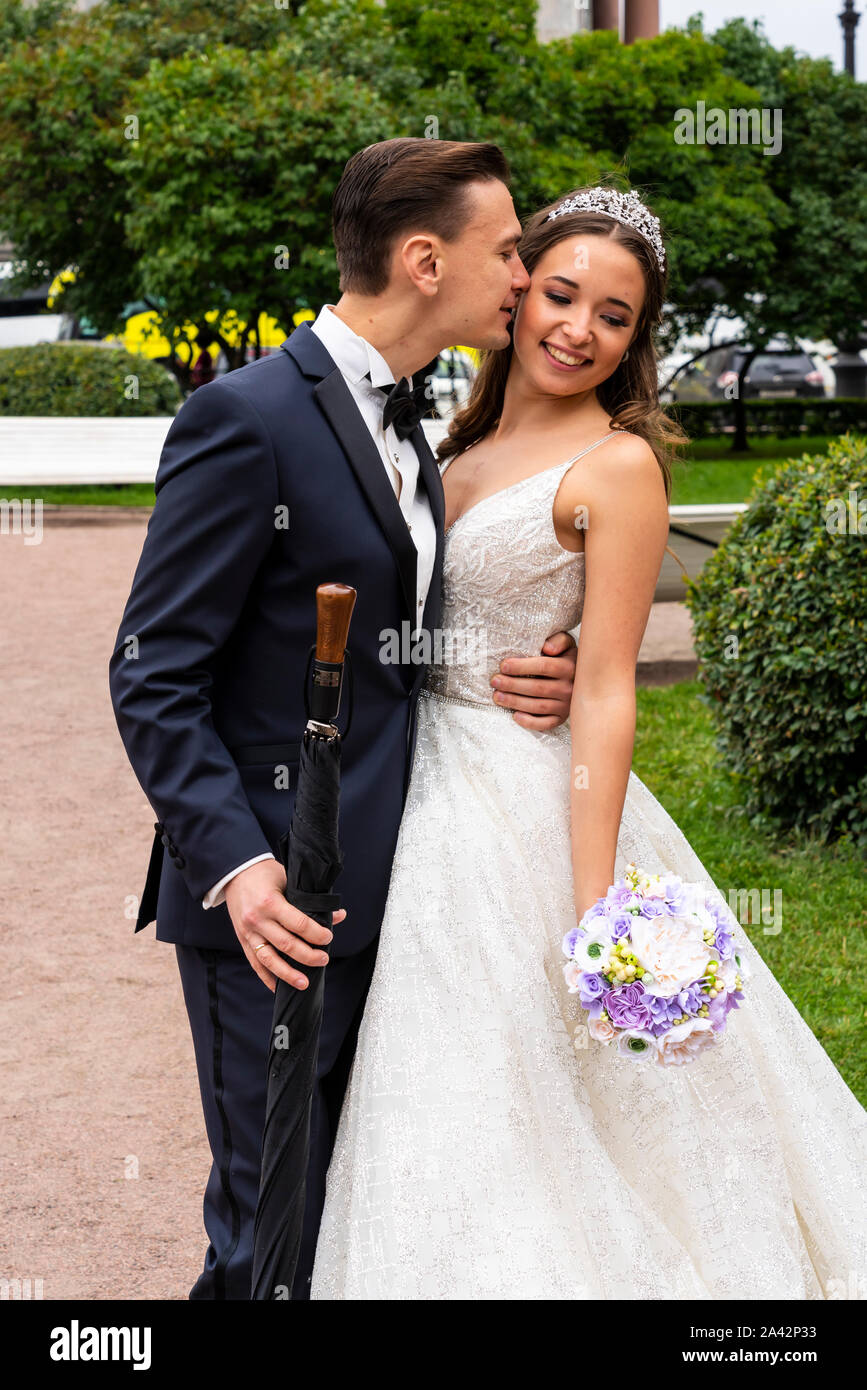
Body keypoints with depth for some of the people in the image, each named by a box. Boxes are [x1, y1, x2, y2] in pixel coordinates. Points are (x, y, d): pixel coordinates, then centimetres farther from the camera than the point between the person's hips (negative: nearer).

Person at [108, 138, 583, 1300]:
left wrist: (530, 676, 2)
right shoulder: (246, 418, -14)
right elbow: (152, 679, -15)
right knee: (275, 1242, 0)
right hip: (276, 900, -8)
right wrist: (233, 862, -25)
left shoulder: (404, 426, 14)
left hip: (380, 888, 9)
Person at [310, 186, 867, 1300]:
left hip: (525, 804, -7)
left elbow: (606, 692, -15)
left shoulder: (616, 465, -10)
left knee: (532, 1104, 0)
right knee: (438, 1102, 14)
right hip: (428, 786, 7)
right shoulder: (465, 443, 11)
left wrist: (592, 911, -19)